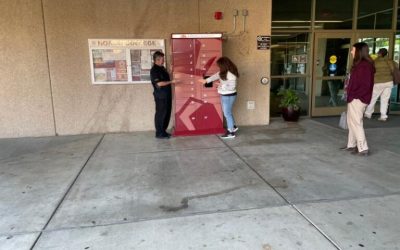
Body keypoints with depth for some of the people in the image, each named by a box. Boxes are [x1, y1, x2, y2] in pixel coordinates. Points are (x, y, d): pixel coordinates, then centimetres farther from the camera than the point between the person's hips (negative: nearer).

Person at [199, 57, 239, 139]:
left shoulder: (230, 74, -25)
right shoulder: (224, 72, 5)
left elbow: (232, 87, -27)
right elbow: (216, 75, 14)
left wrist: (221, 86, -19)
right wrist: (206, 80, 11)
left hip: (229, 96, -9)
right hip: (224, 95, 9)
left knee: (227, 113, 0)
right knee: (227, 113, 20)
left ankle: (231, 133, 11)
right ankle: (233, 126, 36)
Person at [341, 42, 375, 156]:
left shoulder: (365, 66, -17)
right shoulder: (359, 65, 14)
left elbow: (365, 85, -21)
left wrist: (353, 95, -17)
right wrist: (350, 93, 8)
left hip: (358, 99, -10)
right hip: (354, 99, 10)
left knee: (356, 123, -5)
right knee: (351, 122, 16)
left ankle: (363, 149, 2)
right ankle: (351, 145, 27)